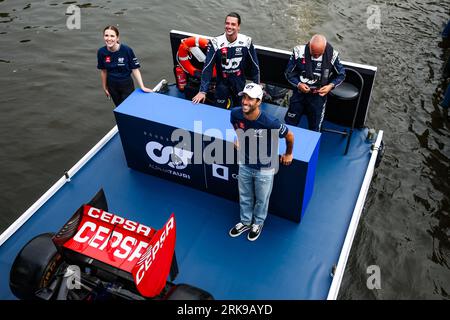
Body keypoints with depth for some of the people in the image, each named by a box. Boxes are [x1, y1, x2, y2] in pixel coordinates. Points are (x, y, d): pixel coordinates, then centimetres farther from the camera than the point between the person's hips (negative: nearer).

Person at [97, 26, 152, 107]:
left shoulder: (127, 50, -22)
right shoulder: (101, 52, -12)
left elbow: (135, 69, -15)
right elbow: (103, 71, 1)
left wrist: (142, 87, -21)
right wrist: (105, 88, 9)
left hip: (127, 85, -3)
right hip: (112, 86, 3)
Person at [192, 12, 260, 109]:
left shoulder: (246, 42, -12)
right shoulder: (215, 43, -17)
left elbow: (254, 65, -1)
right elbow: (207, 68, -17)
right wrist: (202, 91, -22)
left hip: (240, 83, 2)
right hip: (222, 83, -1)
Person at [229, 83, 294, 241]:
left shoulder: (270, 123, -34)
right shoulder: (235, 113, -22)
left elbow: (289, 136, -14)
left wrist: (288, 154, 1)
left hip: (264, 169, -3)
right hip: (245, 165, 4)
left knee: (261, 199, 21)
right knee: (244, 197, 24)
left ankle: (258, 223, 49)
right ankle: (245, 222, 51)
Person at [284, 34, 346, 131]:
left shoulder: (332, 55, -16)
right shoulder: (299, 52, -17)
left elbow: (341, 74, 0)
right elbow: (289, 72, -5)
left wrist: (331, 85, -17)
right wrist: (298, 84, -20)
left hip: (319, 96, -1)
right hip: (299, 93, 1)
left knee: (314, 128, 12)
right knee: (289, 123, 14)